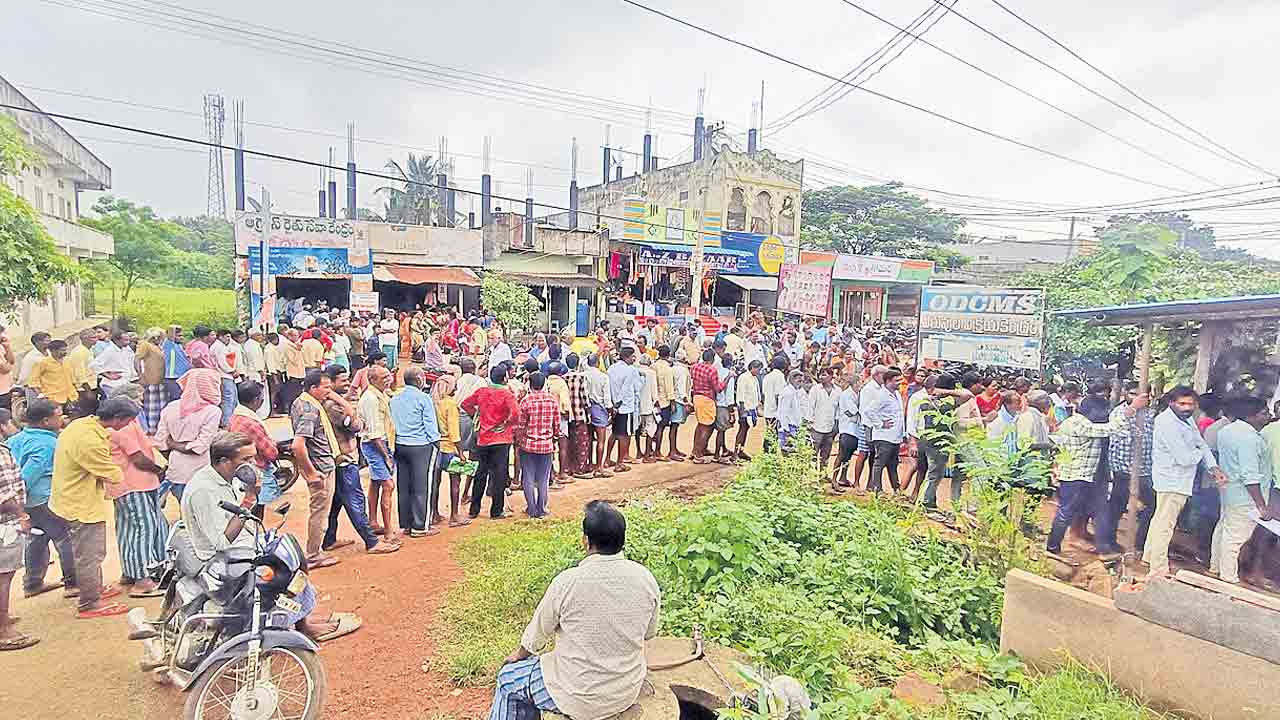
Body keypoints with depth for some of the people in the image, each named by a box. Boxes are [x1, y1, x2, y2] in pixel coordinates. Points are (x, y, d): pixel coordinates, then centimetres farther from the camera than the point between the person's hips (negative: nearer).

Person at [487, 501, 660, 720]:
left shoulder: (567, 581, -23)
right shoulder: (646, 579, -12)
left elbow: (538, 633, -6)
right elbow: (649, 633, 4)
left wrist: (519, 655, 15)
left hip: (582, 698, -5)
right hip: (629, 693, 5)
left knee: (508, 680, 21)